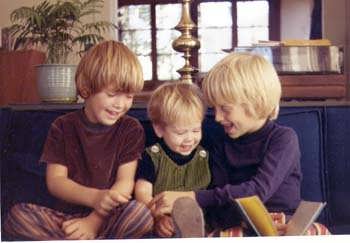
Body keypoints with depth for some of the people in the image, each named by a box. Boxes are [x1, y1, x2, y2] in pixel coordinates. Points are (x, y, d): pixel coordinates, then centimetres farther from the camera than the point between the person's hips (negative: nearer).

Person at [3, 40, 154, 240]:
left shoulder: (131, 129, 3)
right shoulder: (63, 127, 5)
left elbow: (125, 182, -6)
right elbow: (55, 180, -3)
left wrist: (94, 221, -20)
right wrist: (94, 197, -23)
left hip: (110, 217, -1)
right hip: (67, 215, 1)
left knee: (142, 213, -34)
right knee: (17, 214, -26)